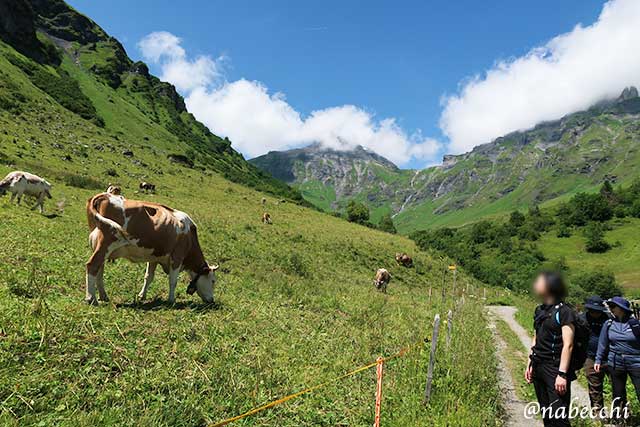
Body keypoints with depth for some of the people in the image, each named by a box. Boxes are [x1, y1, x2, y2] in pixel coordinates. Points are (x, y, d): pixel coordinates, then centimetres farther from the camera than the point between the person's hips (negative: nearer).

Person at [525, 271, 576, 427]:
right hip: (539, 368, 7)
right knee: (546, 414, 14)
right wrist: (530, 365, 15)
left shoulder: (564, 311, -10)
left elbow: (568, 345, -15)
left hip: (555, 369, -7)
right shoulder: (540, 310, 11)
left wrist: (562, 374, -20)